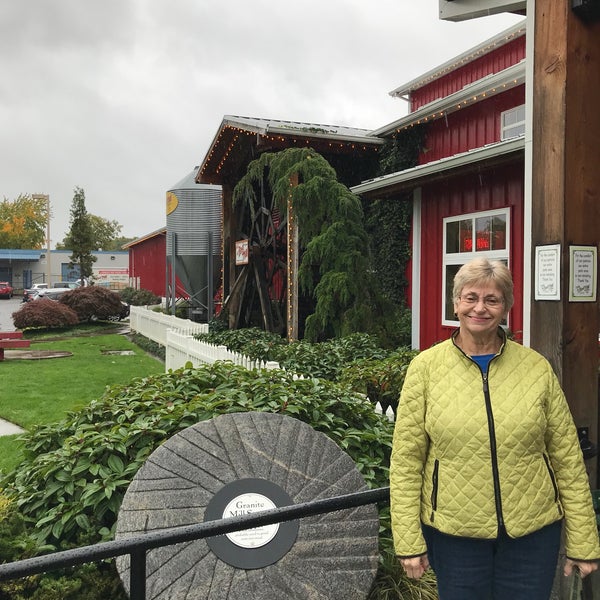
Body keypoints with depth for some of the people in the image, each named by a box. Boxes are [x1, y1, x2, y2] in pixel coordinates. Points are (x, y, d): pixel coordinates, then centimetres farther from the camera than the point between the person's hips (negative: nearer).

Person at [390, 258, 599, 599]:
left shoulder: (537, 368, -3)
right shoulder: (426, 367, -6)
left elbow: (568, 460, 1)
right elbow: (406, 462, -5)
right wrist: (409, 541, -6)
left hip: (532, 533, 1)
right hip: (452, 532, -1)